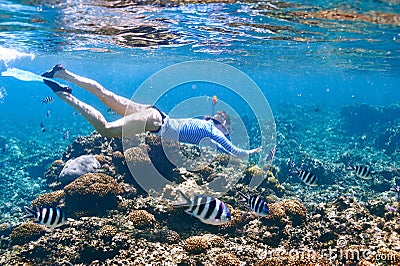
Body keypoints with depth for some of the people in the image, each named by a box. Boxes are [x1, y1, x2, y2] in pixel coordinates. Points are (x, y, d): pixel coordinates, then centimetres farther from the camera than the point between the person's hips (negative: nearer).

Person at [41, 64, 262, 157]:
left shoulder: (204, 122, 20)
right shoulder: (213, 131, -2)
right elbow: (235, 153, -8)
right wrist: (256, 151, 6)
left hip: (153, 113, 8)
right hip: (154, 122, -8)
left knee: (105, 95, 6)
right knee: (105, 129, -15)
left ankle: (62, 73, 7)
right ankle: (63, 95, -16)